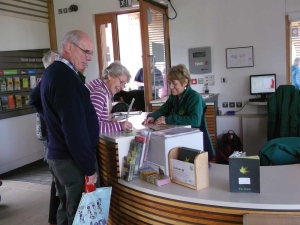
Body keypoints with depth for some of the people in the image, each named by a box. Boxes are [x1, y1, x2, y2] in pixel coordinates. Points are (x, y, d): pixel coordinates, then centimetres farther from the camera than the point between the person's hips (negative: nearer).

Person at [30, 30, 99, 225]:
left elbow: (35, 100, 30)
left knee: (67, 209, 20)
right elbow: (75, 128, -26)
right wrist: (89, 167, -21)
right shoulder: (66, 77, -21)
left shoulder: (53, 71, 12)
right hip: (73, 160, -10)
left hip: (58, 155, 10)